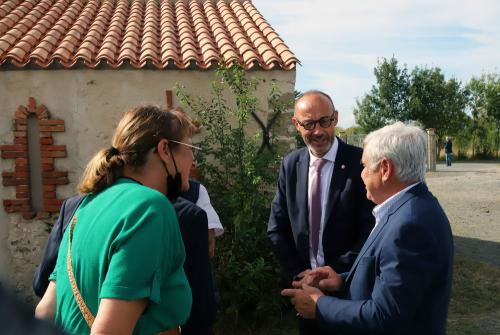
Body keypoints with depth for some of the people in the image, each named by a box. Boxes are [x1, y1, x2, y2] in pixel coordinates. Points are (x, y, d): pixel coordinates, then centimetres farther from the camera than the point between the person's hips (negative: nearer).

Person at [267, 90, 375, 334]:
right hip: (303, 283, 4)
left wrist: (334, 273, -16)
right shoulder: (290, 165, 0)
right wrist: (299, 273, -5)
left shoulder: (360, 162, -13)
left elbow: (370, 230, -15)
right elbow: (276, 228, 3)